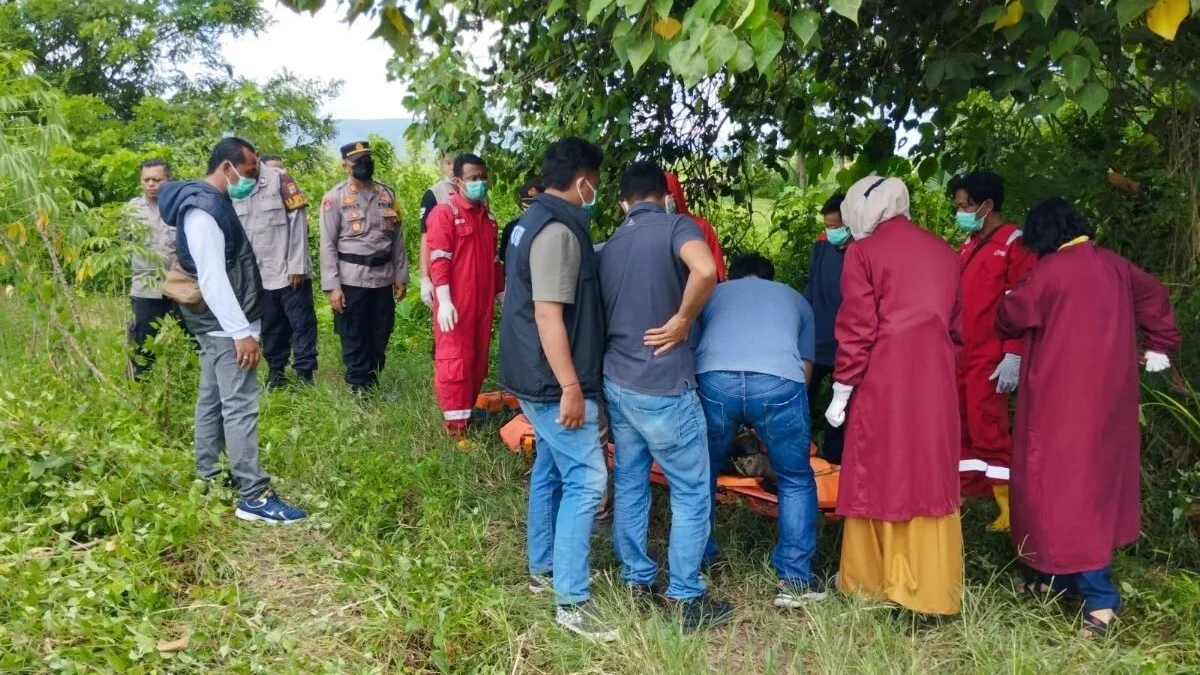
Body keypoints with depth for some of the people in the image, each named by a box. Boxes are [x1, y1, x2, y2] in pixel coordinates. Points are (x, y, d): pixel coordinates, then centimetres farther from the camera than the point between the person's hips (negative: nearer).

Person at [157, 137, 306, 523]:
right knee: (241, 406, -11)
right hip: (224, 326, -11)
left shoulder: (213, 203, 15)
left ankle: (208, 481, 23)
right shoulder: (203, 209, -18)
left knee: (214, 401, 14)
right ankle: (254, 497, -10)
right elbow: (212, 277, -24)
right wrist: (241, 331, -27)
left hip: (220, 324, 11)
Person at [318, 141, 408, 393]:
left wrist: (401, 276, 7)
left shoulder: (387, 194, 10)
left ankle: (373, 387, 24)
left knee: (380, 337, 11)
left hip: (383, 277, 4)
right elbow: (328, 245, -6)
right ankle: (359, 390, 14)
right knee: (354, 339, 3)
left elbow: (397, 239, 12)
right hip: (352, 279, -4)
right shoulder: (335, 197, -3)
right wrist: (332, 286, -11)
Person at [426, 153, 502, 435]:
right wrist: (444, 301, -20)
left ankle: (467, 411, 22)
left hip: (482, 301, 7)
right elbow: (439, 260, -14)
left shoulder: (487, 216, 15)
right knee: (455, 359, -3)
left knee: (478, 359, 11)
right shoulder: (444, 213, -8)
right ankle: (455, 422, 2)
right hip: (456, 302, -7)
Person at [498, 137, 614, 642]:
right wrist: (570, 387, -25)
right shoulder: (558, 230, -20)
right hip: (554, 381, -11)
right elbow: (548, 313, -25)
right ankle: (571, 601, -4)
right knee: (585, 479, -8)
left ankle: (542, 569, 31)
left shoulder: (535, 219, 12)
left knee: (550, 469, 19)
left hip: (535, 375, 11)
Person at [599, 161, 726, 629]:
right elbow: (705, 270, -30)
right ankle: (686, 598, 11)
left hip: (616, 381, 7)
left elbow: (602, 313, 14)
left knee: (629, 483, 16)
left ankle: (637, 581, 26)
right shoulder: (676, 226, -9)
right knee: (691, 492, 5)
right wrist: (683, 321, -16)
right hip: (663, 385, -7)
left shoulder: (609, 246, 10)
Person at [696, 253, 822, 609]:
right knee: (796, 480, 20)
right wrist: (769, 429, 51)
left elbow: (691, 344, 39)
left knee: (702, 474, 25)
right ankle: (795, 580, 18)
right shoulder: (794, 298, 37)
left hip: (714, 378, 1)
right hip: (779, 381, -1)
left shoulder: (714, 293, 37)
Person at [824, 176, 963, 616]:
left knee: (876, 478, 8)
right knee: (931, 480, 9)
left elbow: (856, 329, -8)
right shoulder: (944, 253, 15)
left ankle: (871, 579, 19)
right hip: (936, 384, 5)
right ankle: (932, 590, 13)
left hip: (883, 384, -4)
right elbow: (956, 328, 18)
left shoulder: (864, 251, -2)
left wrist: (840, 391, -3)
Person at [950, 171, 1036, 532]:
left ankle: (1010, 506, 4)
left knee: (987, 430, -6)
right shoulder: (969, 245, 15)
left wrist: (1014, 355, -19)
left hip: (990, 357, -8)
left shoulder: (1014, 244, -9)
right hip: (960, 354, 8)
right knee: (959, 428, 11)